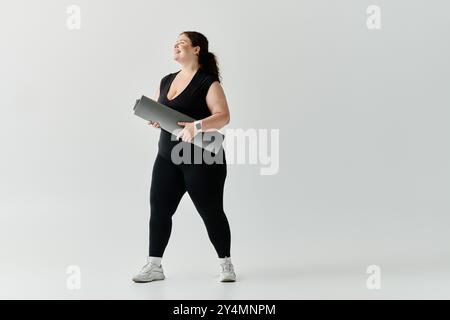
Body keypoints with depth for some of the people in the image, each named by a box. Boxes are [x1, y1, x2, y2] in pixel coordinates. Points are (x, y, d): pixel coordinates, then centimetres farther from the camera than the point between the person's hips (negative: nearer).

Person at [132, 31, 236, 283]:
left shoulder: (208, 82, -8)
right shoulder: (166, 81, 12)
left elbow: (224, 116, -17)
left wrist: (197, 126, -32)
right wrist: (154, 119, -4)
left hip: (203, 160, -6)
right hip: (167, 157, 6)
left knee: (211, 212, 3)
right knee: (159, 208, 3)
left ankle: (226, 264, 20)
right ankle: (154, 266, 13)